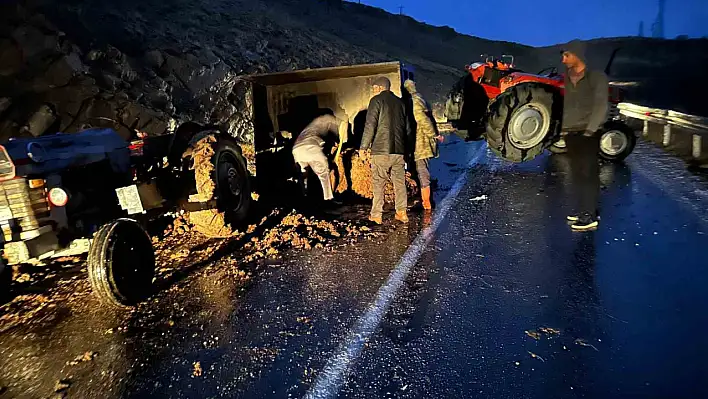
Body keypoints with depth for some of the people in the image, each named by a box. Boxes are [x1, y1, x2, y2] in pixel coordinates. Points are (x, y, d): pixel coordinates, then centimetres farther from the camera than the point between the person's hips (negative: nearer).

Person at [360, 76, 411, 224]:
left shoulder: (377, 100, -1)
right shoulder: (400, 102, 16)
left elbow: (370, 125, -9)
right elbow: (408, 128, 17)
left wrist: (363, 147, -5)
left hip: (381, 149, -5)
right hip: (399, 150, 5)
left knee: (378, 183, 1)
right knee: (400, 182, 10)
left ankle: (376, 215, 3)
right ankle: (401, 212, 12)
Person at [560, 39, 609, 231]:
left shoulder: (596, 77, -4)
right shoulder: (567, 79, 12)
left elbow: (600, 106, -11)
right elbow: (566, 105, 12)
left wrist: (590, 130, -17)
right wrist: (563, 127, 3)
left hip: (588, 134, -6)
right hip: (570, 133, 6)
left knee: (588, 174, -6)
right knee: (577, 174, 9)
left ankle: (590, 216, -5)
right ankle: (583, 210, 18)